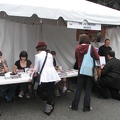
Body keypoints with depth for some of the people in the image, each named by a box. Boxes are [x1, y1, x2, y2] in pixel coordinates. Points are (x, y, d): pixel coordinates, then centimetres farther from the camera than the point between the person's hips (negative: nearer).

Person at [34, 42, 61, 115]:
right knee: (50, 93, 11)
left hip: (45, 77, -5)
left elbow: (36, 69, 6)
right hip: (53, 75, 5)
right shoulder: (50, 55, 17)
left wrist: (37, 69, 29)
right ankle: (48, 109, 17)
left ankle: (50, 103, 8)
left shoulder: (38, 55, 3)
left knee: (39, 91, 14)